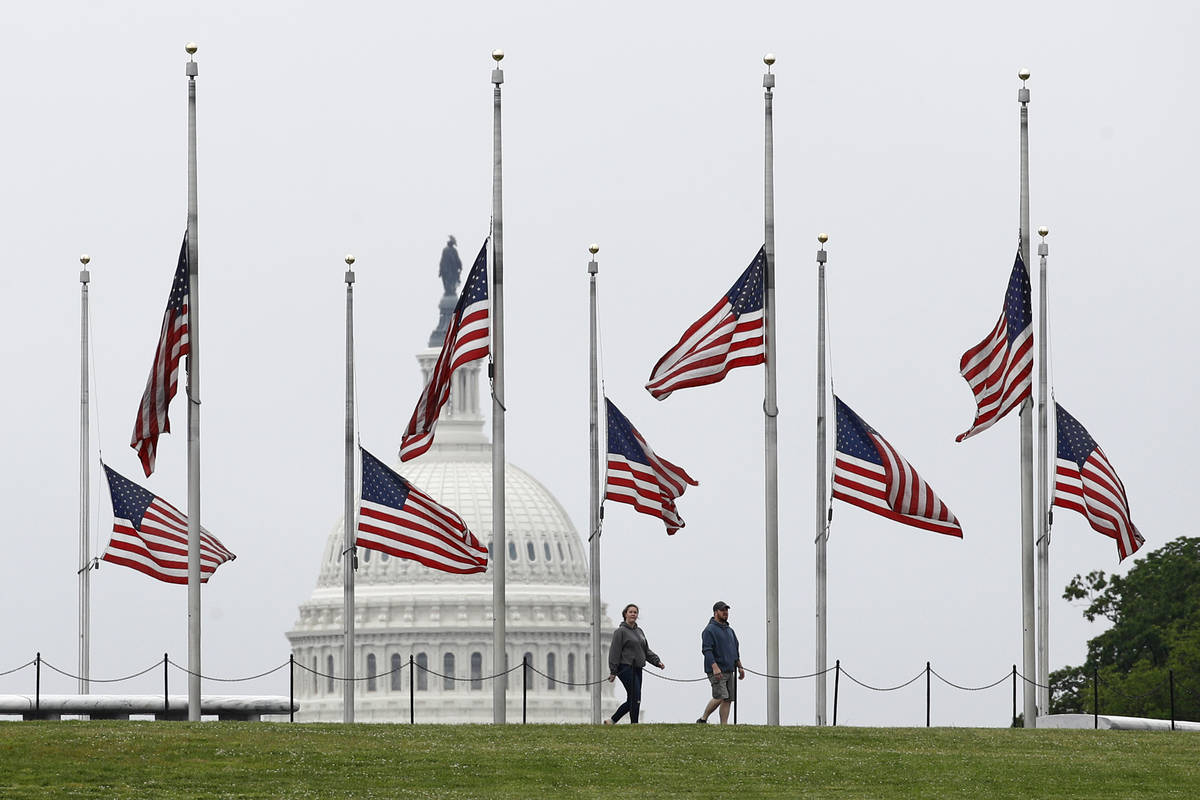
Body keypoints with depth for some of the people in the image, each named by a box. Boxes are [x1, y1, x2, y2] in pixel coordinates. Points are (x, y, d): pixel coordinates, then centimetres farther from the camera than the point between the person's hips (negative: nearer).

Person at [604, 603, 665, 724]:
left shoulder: (639, 631, 18)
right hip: (626, 668, -8)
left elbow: (646, 650, 21)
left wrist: (657, 661, 7)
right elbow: (615, 652, -9)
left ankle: (612, 721, 19)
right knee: (635, 698, -13)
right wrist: (613, 672, -13)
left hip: (637, 669, 8)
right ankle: (634, 724, -8)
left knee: (631, 700, 9)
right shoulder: (621, 631, -6)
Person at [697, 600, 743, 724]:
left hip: (729, 671, 8)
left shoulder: (730, 630, 20)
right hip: (716, 671, -8)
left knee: (728, 699, 2)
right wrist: (715, 667, -25)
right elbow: (707, 650, -16)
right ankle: (703, 719, 0)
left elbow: (735, 651, 27)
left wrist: (740, 667, 19)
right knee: (720, 697, -16)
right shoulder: (710, 630, -7)